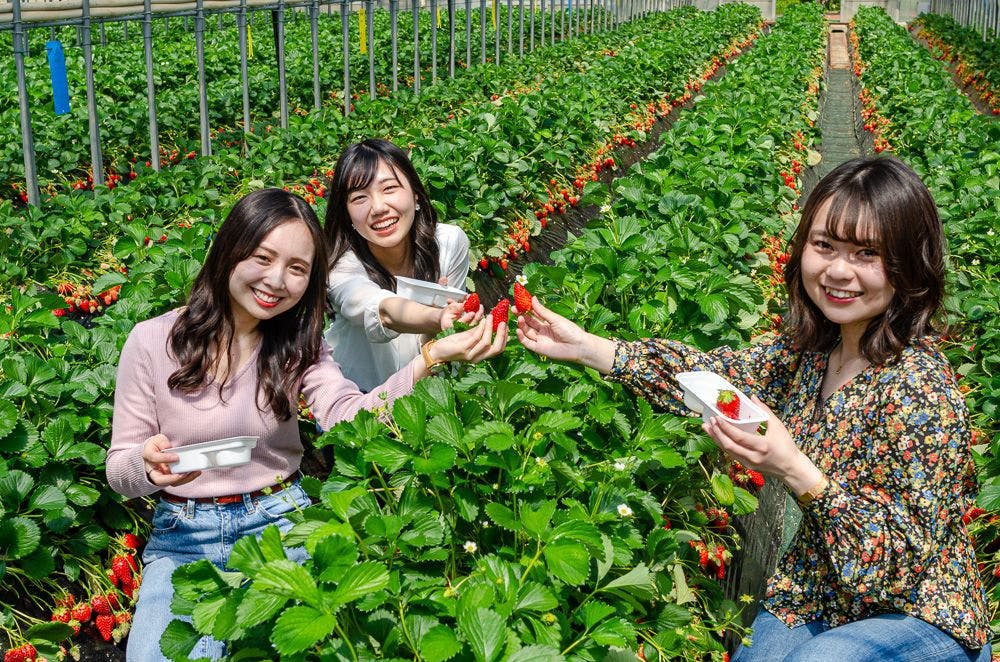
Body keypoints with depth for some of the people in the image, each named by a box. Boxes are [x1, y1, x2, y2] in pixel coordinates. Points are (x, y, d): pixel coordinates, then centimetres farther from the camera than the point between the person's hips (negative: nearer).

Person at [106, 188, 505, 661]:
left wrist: (432, 358, -35)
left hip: (281, 521, 1)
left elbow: (349, 418, -20)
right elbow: (119, 471, -3)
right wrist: (148, 464, -28)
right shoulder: (151, 342, -8)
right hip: (183, 535, -1)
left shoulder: (297, 343, -1)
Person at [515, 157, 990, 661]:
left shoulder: (919, 388, -26)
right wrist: (584, 347, -4)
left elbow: (907, 553, -25)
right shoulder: (808, 348, -5)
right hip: (817, 596, 6)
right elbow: (713, 373, 4)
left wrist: (795, 471, -37)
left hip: (918, 617, -6)